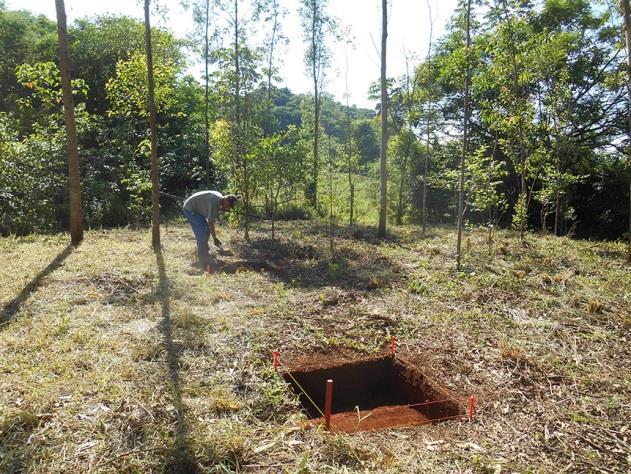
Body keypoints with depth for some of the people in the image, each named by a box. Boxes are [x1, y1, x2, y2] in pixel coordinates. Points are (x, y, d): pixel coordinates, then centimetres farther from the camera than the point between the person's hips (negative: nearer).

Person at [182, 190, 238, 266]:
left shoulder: (220, 197, -3)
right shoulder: (215, 201, -31)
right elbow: (210, 222, -29)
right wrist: (214, 238, -22)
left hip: (197, 209, 10)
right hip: (190, 209, -10)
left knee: (207, 229, 13)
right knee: (201, 234, -14)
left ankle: (204, 253, 26)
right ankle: (203, 260, -8)